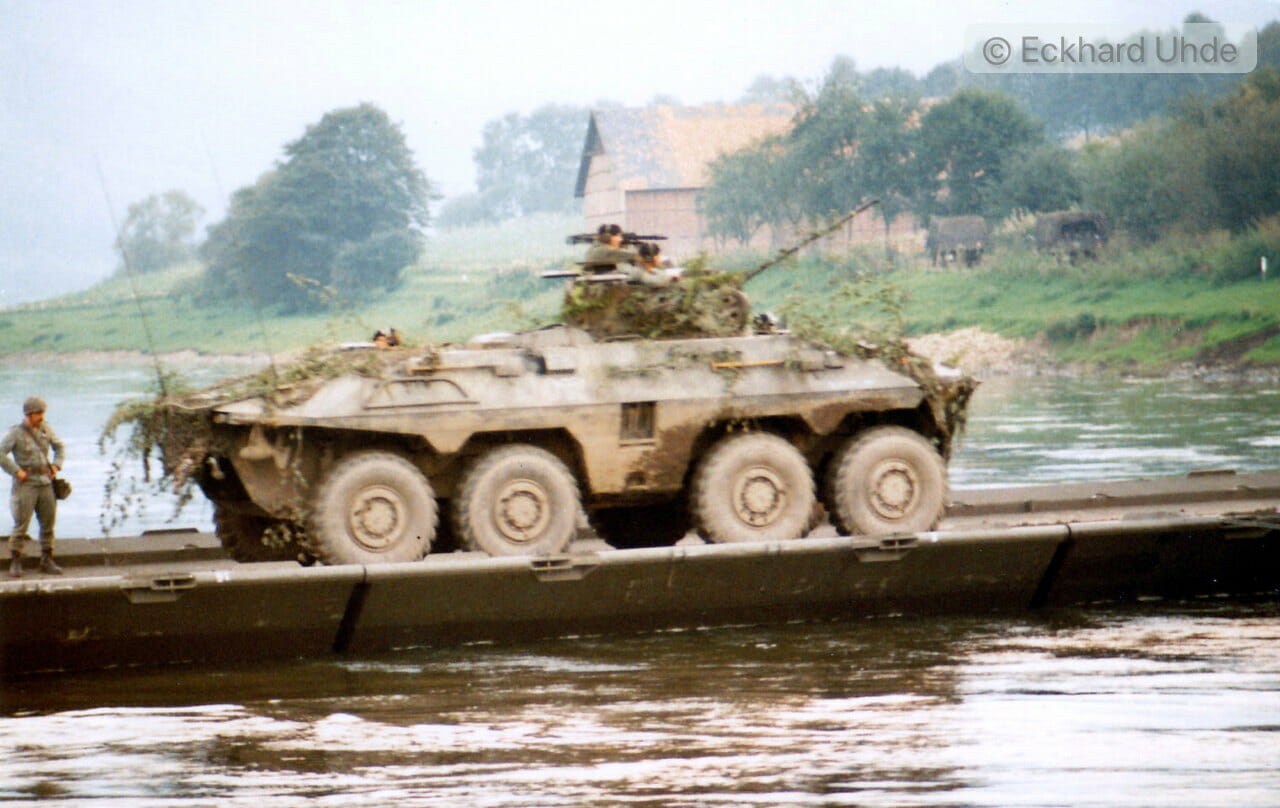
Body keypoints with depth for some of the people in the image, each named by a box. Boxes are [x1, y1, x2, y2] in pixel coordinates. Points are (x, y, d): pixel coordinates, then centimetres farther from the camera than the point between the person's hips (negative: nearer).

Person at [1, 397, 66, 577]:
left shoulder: (45, 429, 8)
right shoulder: (15, 432, -8)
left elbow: (59, 446, 24)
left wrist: (56, 466, 10)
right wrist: (16, 471, -16)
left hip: (45, 482, 5)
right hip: (26, 484, -5)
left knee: (48, 524, 7)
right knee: (21, 525, -8)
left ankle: (47, 562, 16)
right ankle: (15, 564, -1)